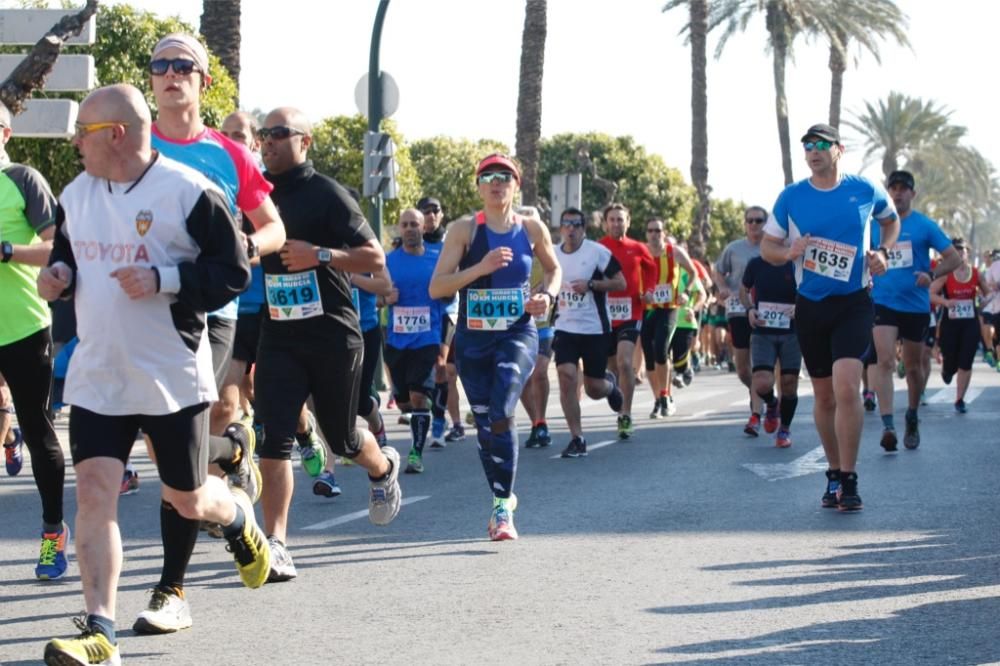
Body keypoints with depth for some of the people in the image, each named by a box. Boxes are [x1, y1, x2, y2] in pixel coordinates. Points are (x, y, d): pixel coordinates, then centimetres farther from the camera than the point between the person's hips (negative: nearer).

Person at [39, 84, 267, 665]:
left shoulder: (189, 192, -13)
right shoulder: (75, 194, 7)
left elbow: (234, 272, -12)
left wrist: (163, 280, -24)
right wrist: (59, 275, -1)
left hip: (173, 377, -4)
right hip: (97, 376, 4)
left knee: (187, 501, 8)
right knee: (94, 490, -9)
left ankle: (238, 515, 45)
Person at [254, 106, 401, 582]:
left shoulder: (327, 194, -7)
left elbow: (375, 258, -9)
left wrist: (319, 255, -23)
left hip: (333, 334, -3)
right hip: (278, 335, 3)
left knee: (343, 439, 12)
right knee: (275, 439, -11)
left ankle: (383, 468, 47)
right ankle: (275, 545, -11)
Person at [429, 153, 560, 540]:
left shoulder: (531, 229, 2)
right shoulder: (464, 230, -3)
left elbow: (554, 268, 21)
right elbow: (436, 287, -9)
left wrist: (548, 296, 0)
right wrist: (481, 267, -21)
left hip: (518, 335, -1)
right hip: (473, 339, 1)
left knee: (501, 413, -22)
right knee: (484, 425, 8)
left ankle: (503, 509, -14)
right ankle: (502, 498, 31)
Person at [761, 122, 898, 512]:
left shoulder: (864, 191, 0)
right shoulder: (791, 196, 1)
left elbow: (892, 220, 20)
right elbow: (767, 247, 8)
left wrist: (883, 252, 1)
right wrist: (789, 252, -14)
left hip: (853, 303, -2)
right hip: (810, 305, 2)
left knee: (846, 387, -19)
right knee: (824, 396, 9)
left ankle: (848, 480, -12)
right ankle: (834, 474, 25)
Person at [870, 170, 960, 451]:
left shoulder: (924, 226, 0)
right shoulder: (875, 225, 5)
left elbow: (954, 258, 0)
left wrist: (932, 275, -17)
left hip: (916, 305, 0)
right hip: (883, 302, 0)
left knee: (913, 367, 12)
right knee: (884, 361, -18)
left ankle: (912, 420, 33)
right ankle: (888, 426, -25)